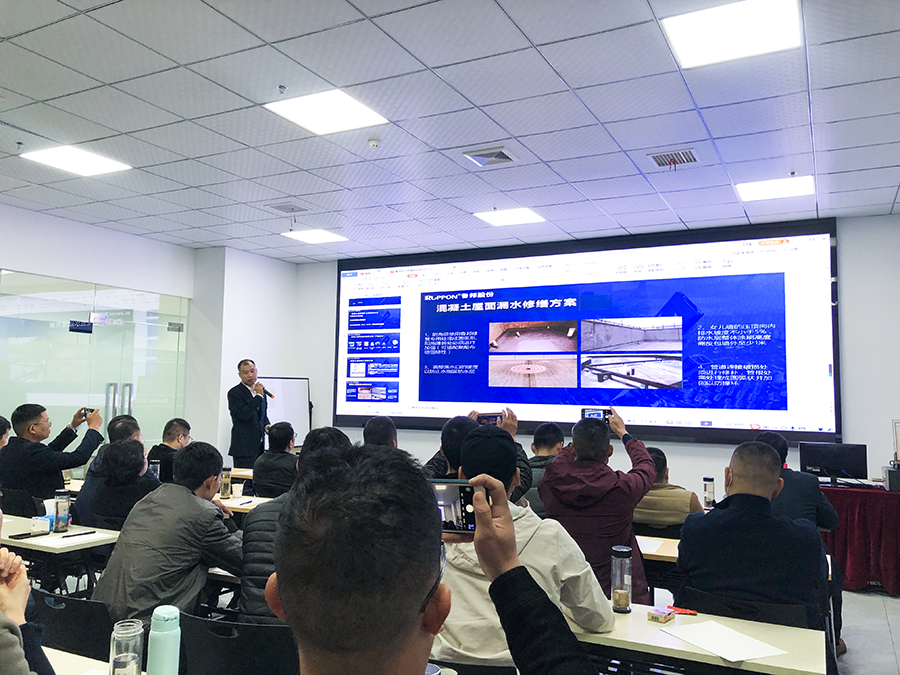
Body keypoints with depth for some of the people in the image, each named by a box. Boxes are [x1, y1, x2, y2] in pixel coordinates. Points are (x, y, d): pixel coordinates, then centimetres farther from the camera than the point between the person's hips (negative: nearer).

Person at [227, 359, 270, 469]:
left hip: (260, 446, 6)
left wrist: (266, 426, 5)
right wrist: (258, 396, -18)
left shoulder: (260, 390, 14)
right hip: (244, 446, -6)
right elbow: (243, 414, -21)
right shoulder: (234, 393, -7)